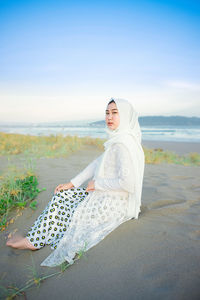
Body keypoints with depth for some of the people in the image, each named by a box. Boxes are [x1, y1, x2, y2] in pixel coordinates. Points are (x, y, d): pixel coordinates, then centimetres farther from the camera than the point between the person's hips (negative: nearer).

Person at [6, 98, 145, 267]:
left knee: (62, 209, -1)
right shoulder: (117, 140, 8)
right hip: (107, 196, 9)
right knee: (61, 195, 7)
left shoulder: (123, 144, -23)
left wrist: (97, 183, -15)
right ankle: (34, 239, 14)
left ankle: (34, 240, 22)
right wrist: (72, 183, 7)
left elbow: (127, 182, -29)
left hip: (114, 205, -9)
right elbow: (98, 164, 10)